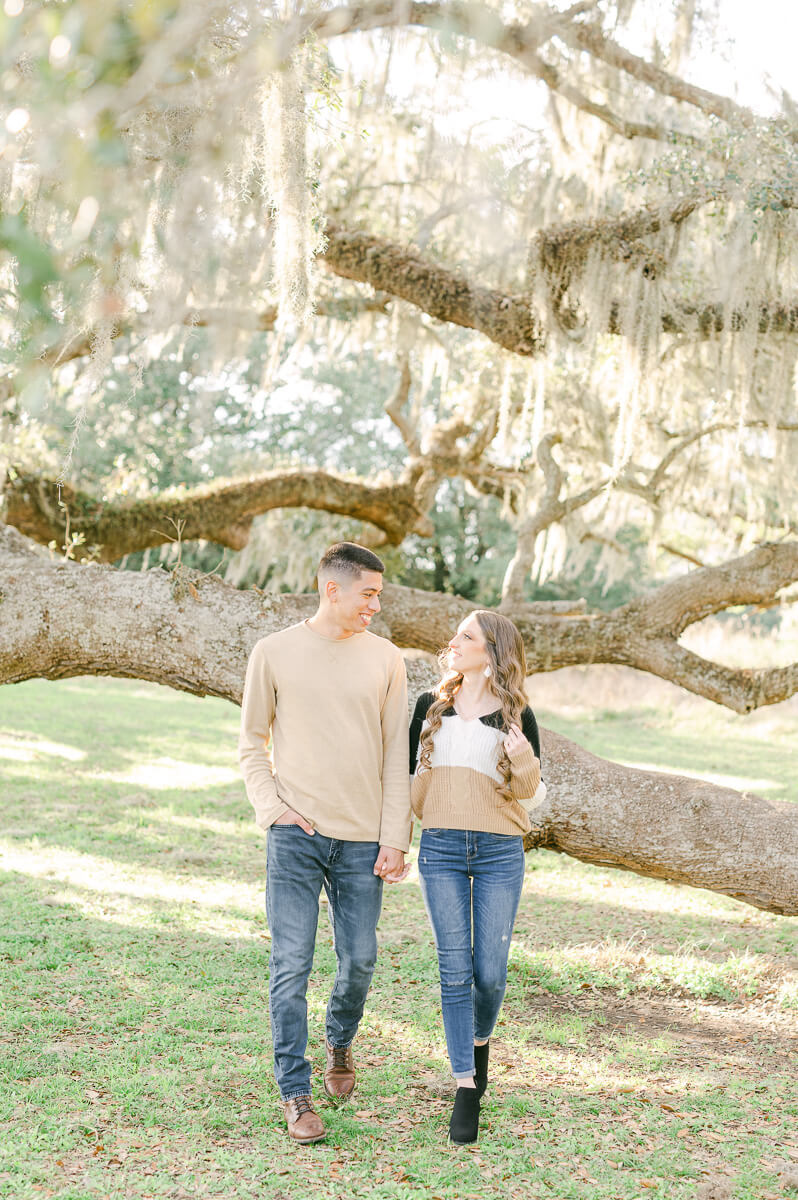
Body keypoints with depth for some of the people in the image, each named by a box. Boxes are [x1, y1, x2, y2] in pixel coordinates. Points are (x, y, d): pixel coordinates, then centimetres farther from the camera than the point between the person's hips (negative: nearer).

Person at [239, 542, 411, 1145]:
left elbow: (396, 757, 5)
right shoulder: (274, 653, 1)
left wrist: (394, 839, -1)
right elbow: (252, 744, 7)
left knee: (359, 962, 9)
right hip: (295, 836, -2)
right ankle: (295, 1092, 7)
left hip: (362, 840, 2)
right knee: (291, 966, -4)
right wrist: (273, 808, -6)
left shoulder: (385, 658, 5)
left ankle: (340, 1044, 38)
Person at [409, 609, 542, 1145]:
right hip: (441, 848, 1)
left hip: (499, 853, -1)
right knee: (455, 969, -4)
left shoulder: (517, 715, 1)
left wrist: (523, 759, -19)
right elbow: (408, 770, 16)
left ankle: (481, 1041, 31)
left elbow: (530, 794, 1)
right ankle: (466, 1086, 2)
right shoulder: (431, 707, 9)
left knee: (490, 973, 0)